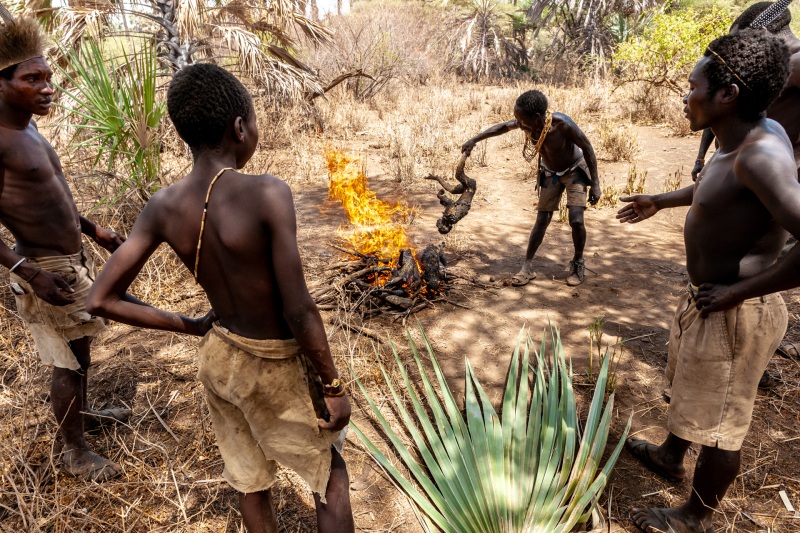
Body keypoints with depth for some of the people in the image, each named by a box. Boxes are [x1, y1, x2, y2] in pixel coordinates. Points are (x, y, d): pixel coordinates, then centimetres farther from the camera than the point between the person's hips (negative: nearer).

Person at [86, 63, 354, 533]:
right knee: (331, 474, 20)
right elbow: (299, 311, -27)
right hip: (279, 369, -5)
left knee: (252, 482, 26)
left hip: (218, 360, 5)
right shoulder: (267, 195, -29)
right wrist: (334, 386, -13)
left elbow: (102, 300, -6)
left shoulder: (163, 208, -11)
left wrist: (192, 327, 3)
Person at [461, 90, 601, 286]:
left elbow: (587, 147, -24)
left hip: (575, 170, -4)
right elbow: (502, 127, -3)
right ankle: (527, 266, 9)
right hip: (550, 173, 4)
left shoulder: (561, 124, -37)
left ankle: (578, 263, 9)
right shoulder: (527, 123, -24)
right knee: (542, 221, 3)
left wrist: (595, 184, -23)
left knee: (576, 220, -14)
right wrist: (474, 140, -5)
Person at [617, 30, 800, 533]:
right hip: (706, 300, 9)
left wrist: (737, 293, -26)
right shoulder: (751, 136, 0)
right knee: (688, 385, 28)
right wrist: (660, 201, 33)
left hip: (735, 314, -9)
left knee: (717, 421, 11)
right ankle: (670, 456, 54)